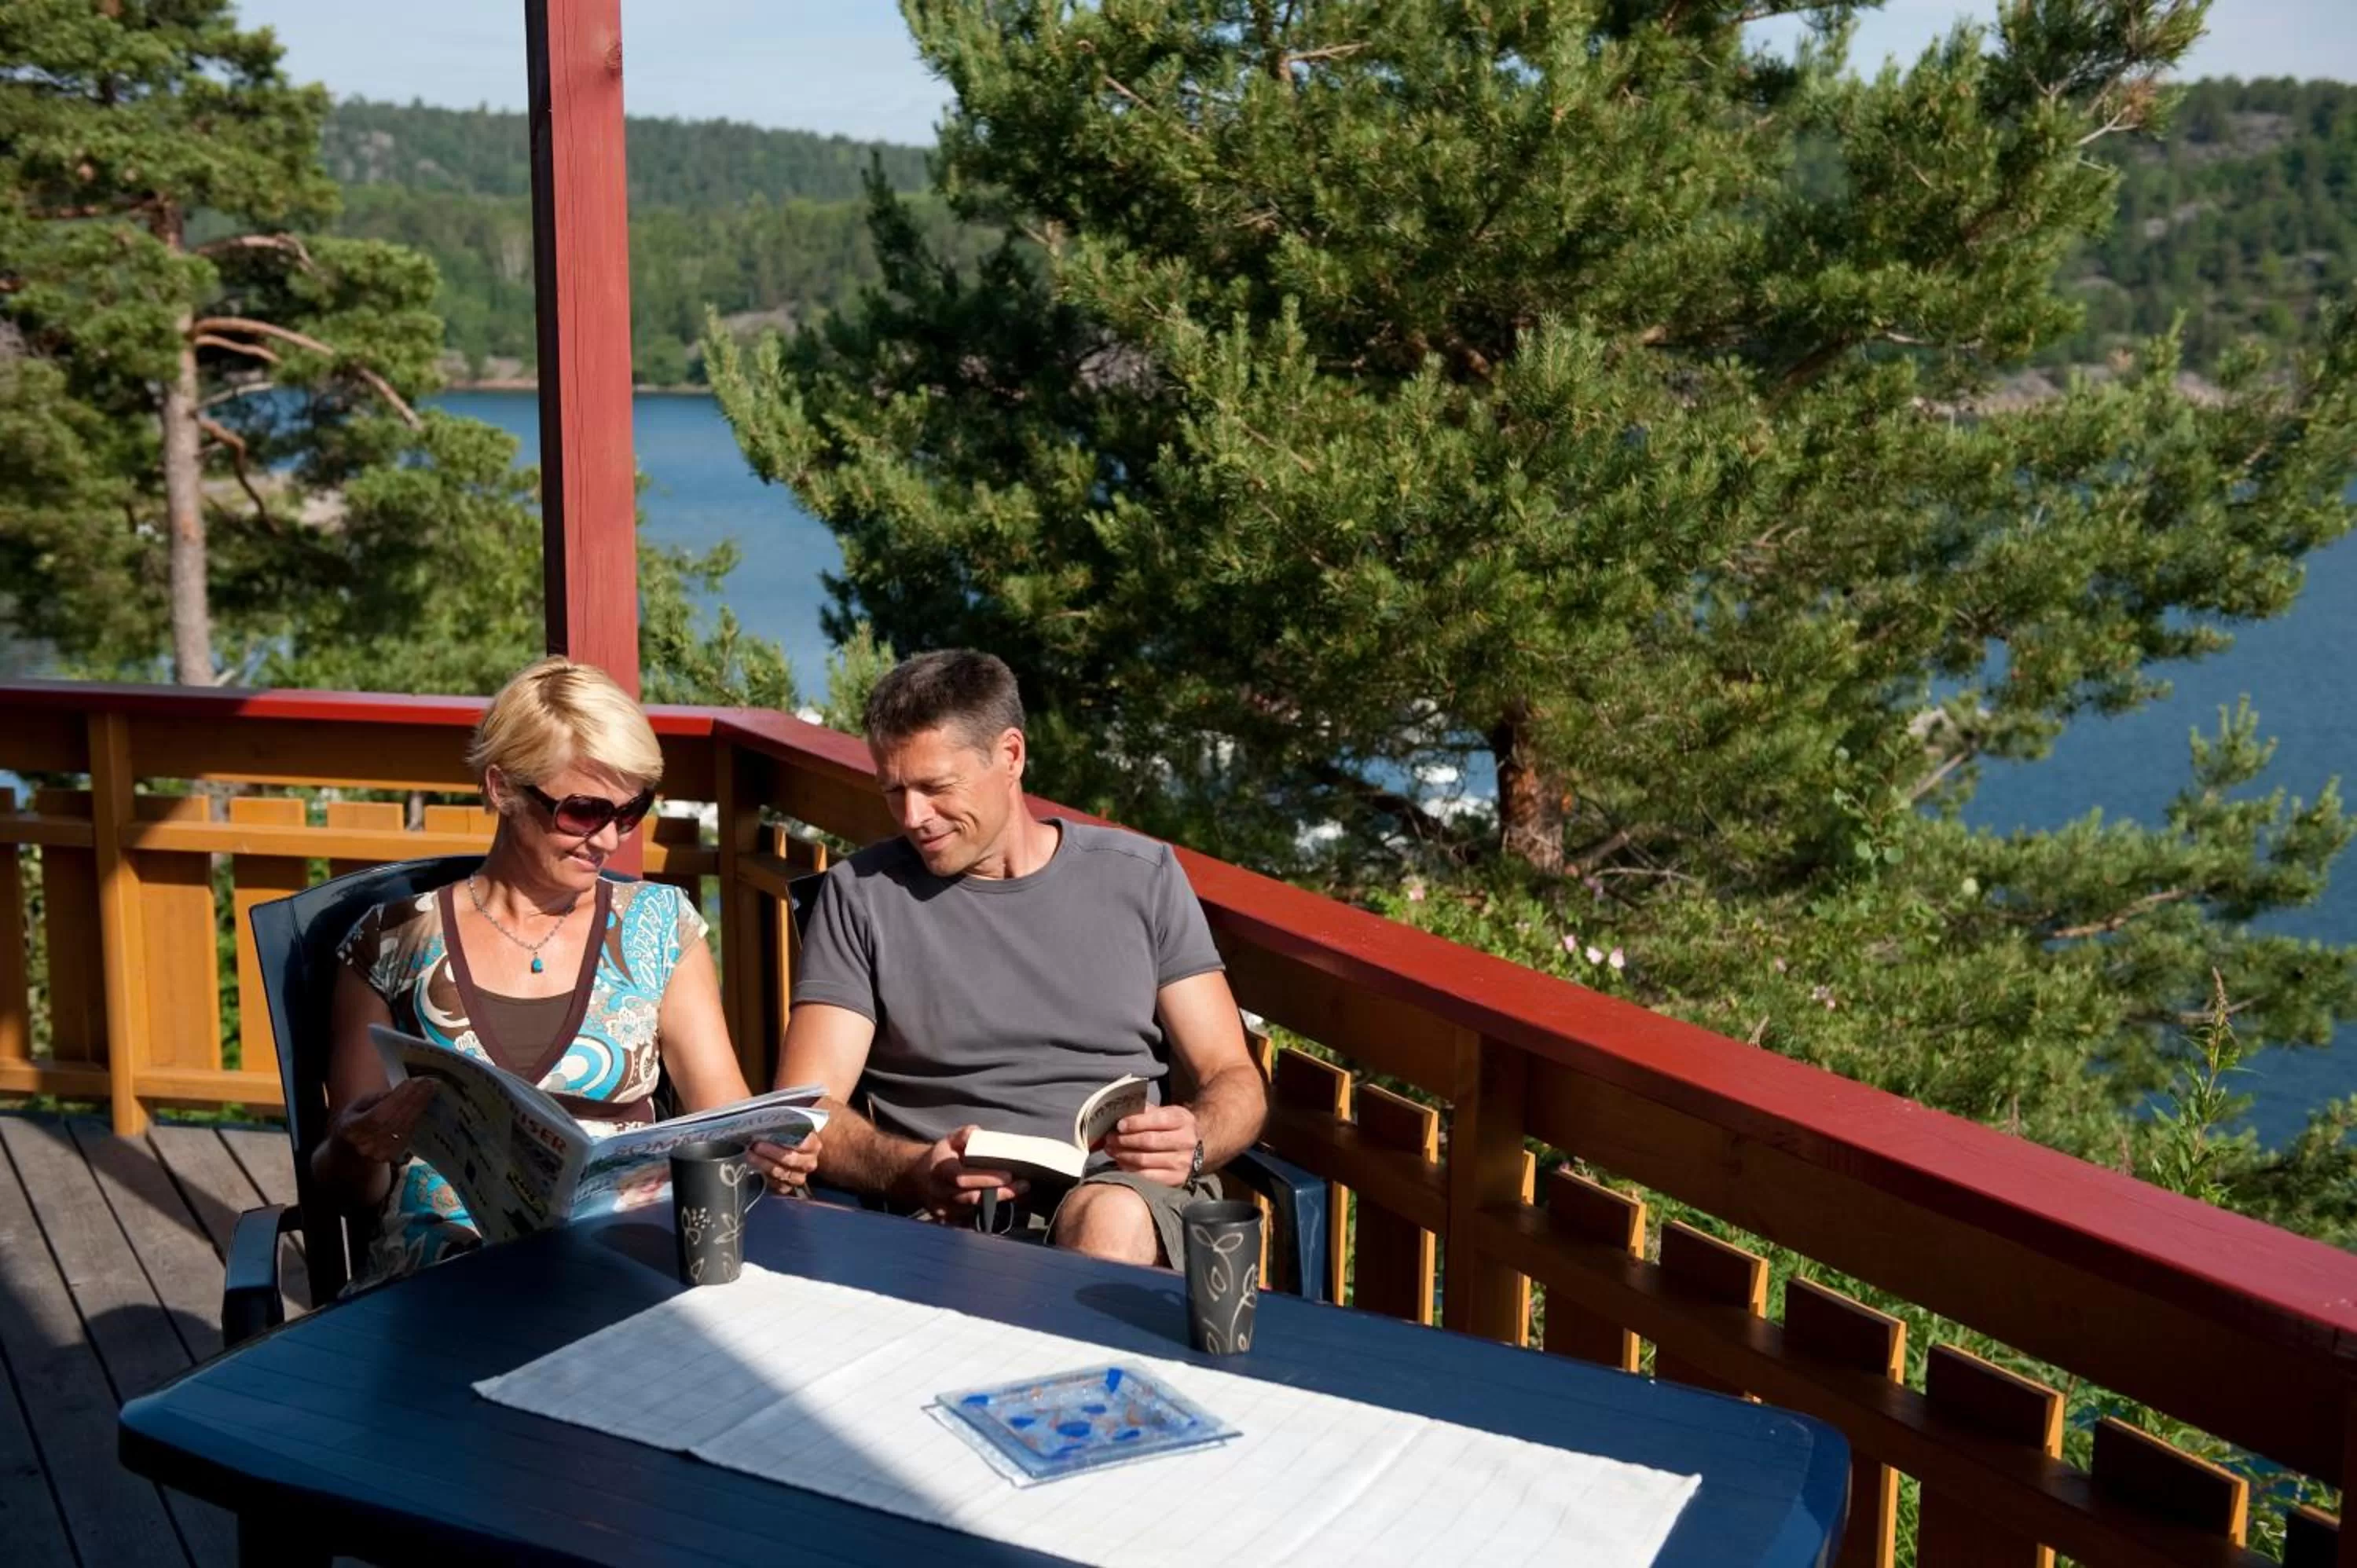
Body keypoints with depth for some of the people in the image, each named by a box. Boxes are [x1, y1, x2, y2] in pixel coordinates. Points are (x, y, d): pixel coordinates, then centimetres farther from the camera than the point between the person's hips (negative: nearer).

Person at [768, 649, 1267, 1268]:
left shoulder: (1142, 877, 11)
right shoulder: (862, 895, 8)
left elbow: (1233, 1079, 11)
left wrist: (1193, 1142, -13)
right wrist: (913, 1171, -19)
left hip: (1130, 1193, 1)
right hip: (948, 1215, -1)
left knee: (1110, 1221, -36)